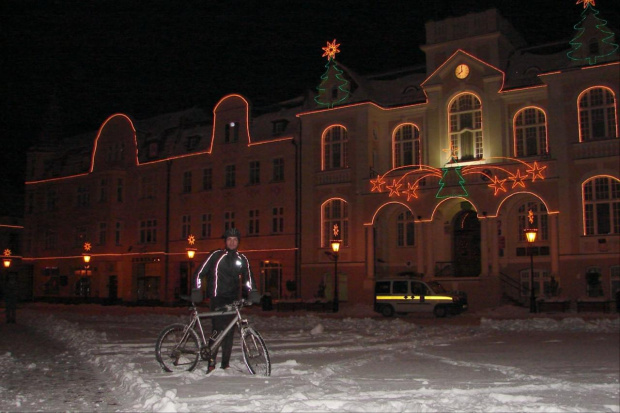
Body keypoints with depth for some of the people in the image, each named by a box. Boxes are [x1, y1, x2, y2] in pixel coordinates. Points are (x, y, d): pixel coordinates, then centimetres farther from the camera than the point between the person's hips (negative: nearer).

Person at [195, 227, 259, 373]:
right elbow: (199, 273, 1)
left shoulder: (242, 258, 11)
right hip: (217, 297, -4)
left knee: (230, 331, 3)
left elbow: (248, 277, 16)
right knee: (218, 329, -15)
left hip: (232, 299, 4)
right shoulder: (216, 255, 0)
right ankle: (211, 362, -8)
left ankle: (225, 365, 11)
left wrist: (252, 292, 0)